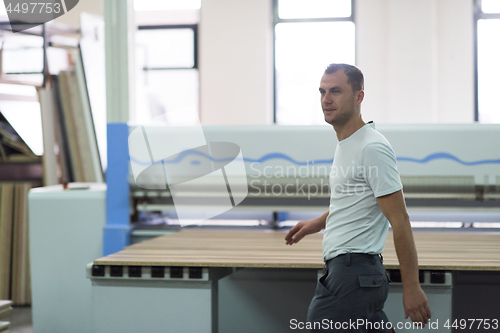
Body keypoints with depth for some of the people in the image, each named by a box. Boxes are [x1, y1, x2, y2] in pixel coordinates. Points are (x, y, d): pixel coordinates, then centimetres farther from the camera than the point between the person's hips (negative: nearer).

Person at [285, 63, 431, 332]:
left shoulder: (372, 148, -16)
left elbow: (399, 220, -18)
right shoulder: (345, 145, 16)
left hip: (353, 276, -10)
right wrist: (316, 224, 27)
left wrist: (411, 286, -19)